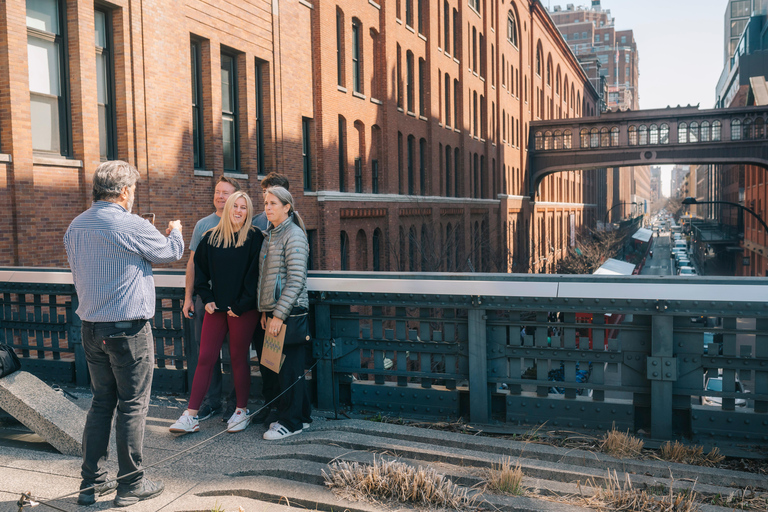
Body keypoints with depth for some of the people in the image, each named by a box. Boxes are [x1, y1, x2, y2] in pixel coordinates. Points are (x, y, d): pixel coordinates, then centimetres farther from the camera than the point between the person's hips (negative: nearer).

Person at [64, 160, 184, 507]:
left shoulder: (75, 227, 6)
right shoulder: (132, 226, -15)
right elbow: (171, 253, 1)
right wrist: (175, 232, 22)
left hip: (91, 329, 7)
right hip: (128, 329, -7)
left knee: (101, 402, 16)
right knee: (133, 405, 4)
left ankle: (91, 482, 22)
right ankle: (130, 485, 13)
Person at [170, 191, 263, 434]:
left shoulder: (254, 238, -3)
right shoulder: (211, 237, 7)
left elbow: (255, 273, -7)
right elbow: (200, 269, 13)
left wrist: (241, 305, -10)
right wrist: (206, 298, 3)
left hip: (243, 311, -3)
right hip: (216, 308, 3)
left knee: (239, 359, 6)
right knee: (205, 359, 3)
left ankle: (242, 411, 21)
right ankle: (191, 416, 8)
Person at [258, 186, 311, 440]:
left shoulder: (294, 235, -11)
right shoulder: (270, 235, 15)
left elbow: (296, 280, -17)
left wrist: (279, 314, -18)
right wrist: (265, 311, 12)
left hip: (291, 312, -8)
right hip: (274, 311, 8)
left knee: (289, 367, -1)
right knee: (281, 366, 13)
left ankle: (291, 422, 10)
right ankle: (301, 412, 26)